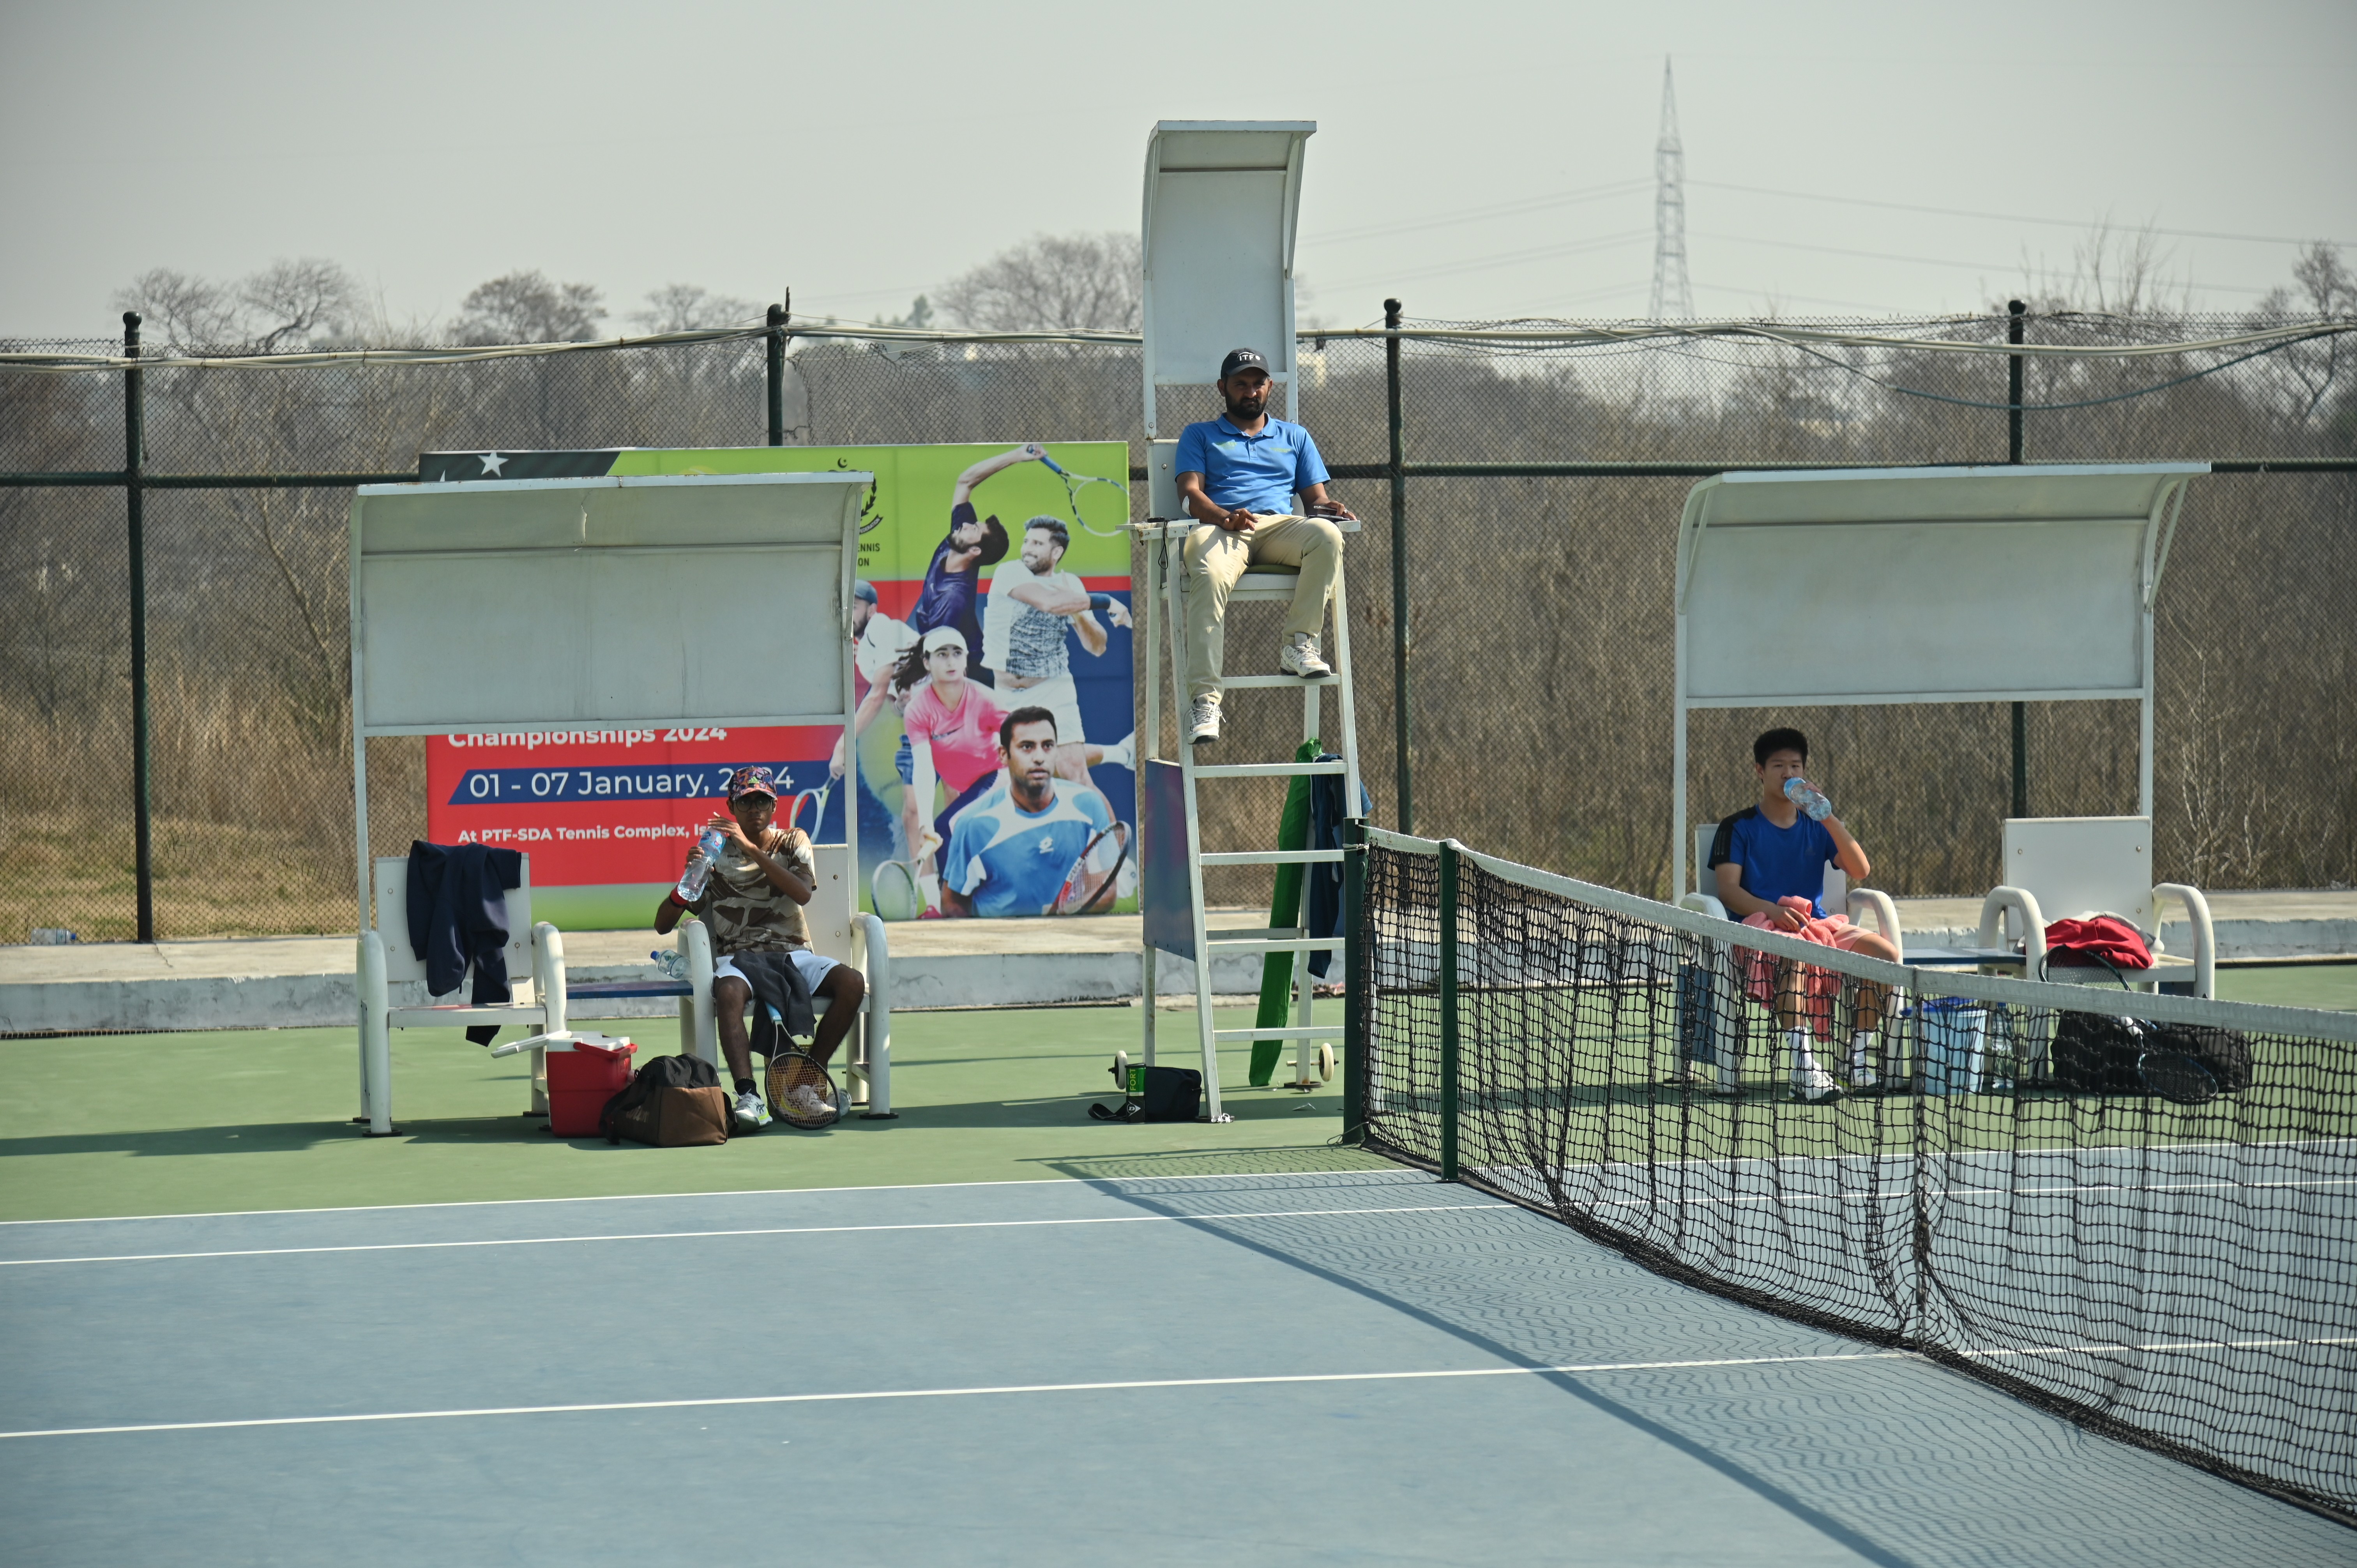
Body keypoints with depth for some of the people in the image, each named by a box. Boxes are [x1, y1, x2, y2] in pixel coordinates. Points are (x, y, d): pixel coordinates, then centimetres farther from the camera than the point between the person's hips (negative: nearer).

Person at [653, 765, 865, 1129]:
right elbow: (663, 925, 7)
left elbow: (803, 893, -12)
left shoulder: (793, 843, 12)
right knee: (728, 991, -38)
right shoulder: (717, 855, 10)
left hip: (792, 953, 2)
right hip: (737, 955, -2)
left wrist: (751, 850, -18)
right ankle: (748, 1095, -48)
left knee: (852, 983, -27)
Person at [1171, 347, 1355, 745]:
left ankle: (1299, 644, -29)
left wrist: (1327, 509, -5)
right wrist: (1226, 517, -15)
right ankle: (1204, 698, -44)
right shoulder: (1199, 436, 24)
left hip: (1280, 526, 2)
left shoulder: (1295, 437, 31)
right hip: (1219, 528, -2)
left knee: (1326, 535, -34)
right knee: (1211, 577, -39)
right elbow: (1191, 493, 7)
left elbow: (1317, 499, 23)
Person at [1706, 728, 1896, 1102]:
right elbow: (1728, 890, -5)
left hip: (1819, 926, 5)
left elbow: (1860, 871, 4)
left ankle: (1860, 1059, -17)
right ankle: (1803, 1065, -50)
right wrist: (1774, 910, -23)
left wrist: (1830, 820, -8)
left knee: (1884, 952, -21)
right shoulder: (1739, 829, 8)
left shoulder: (1817, 827, 18)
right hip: (1761, 927, -5)